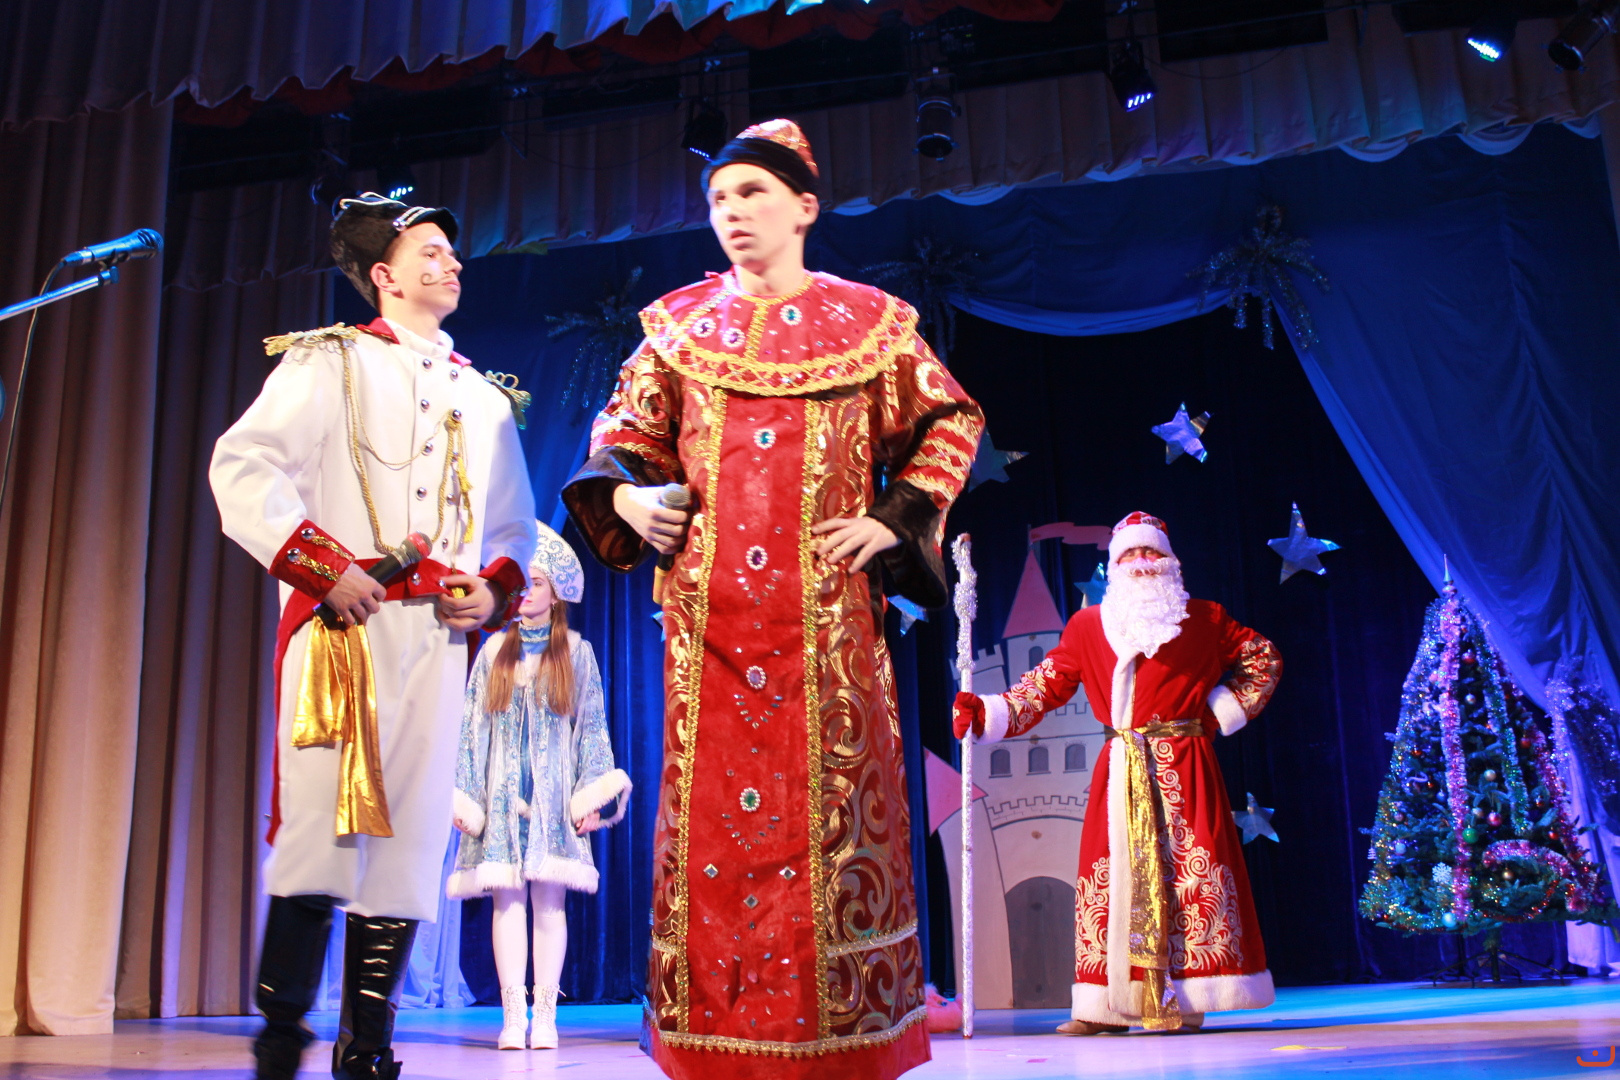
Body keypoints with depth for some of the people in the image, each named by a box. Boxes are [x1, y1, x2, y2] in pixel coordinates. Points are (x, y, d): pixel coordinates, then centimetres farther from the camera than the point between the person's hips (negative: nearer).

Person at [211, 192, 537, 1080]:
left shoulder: (485, 397, 23)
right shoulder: (330, 360, 9)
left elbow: (514, 524, 25)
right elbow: (244, 466, -3)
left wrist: (495, 590, 4)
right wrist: (321, 564, -14)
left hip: (437, 637, 4)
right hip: (341, 624, -4)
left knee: (410, 838, 1)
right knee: (321, 826, -9)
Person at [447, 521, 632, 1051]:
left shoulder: (576, 652, 7)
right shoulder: (494, 651, 11)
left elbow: (592, 725, 5)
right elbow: (473, 725, 10)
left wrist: (590, 795, -4)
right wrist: (464, 795, 2)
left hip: (553, 790, -1)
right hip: (503, 792, 1)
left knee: (549, 898, -3)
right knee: (507, 897, -4)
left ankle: (546, 1016, 2)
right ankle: (513, 1015, 1)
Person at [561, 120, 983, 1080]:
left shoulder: (868, 320, 7)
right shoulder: (681, 322, 12)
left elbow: (950, 421, 12)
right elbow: (626, 430, 19)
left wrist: (898, 517, 0)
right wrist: (622, 493, -2)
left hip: (825, 612, -2)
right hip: (707, 613, 2)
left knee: (827, 806, -2)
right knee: (712, 814, 1)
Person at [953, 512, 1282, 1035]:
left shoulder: (1202, 619, 8)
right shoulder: (1087, 627, 9)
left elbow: (1264, 658, 17)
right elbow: (1044, 688, 5)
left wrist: (1224, 711, 7)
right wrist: (984, 713, -10)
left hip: (1184, 769, -1)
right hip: (1120, 771, 2)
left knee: (1189, 873, -5)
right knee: (1110, 877, 0)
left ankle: (1188, 1001, 2)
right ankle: (1106, 1005, 5)